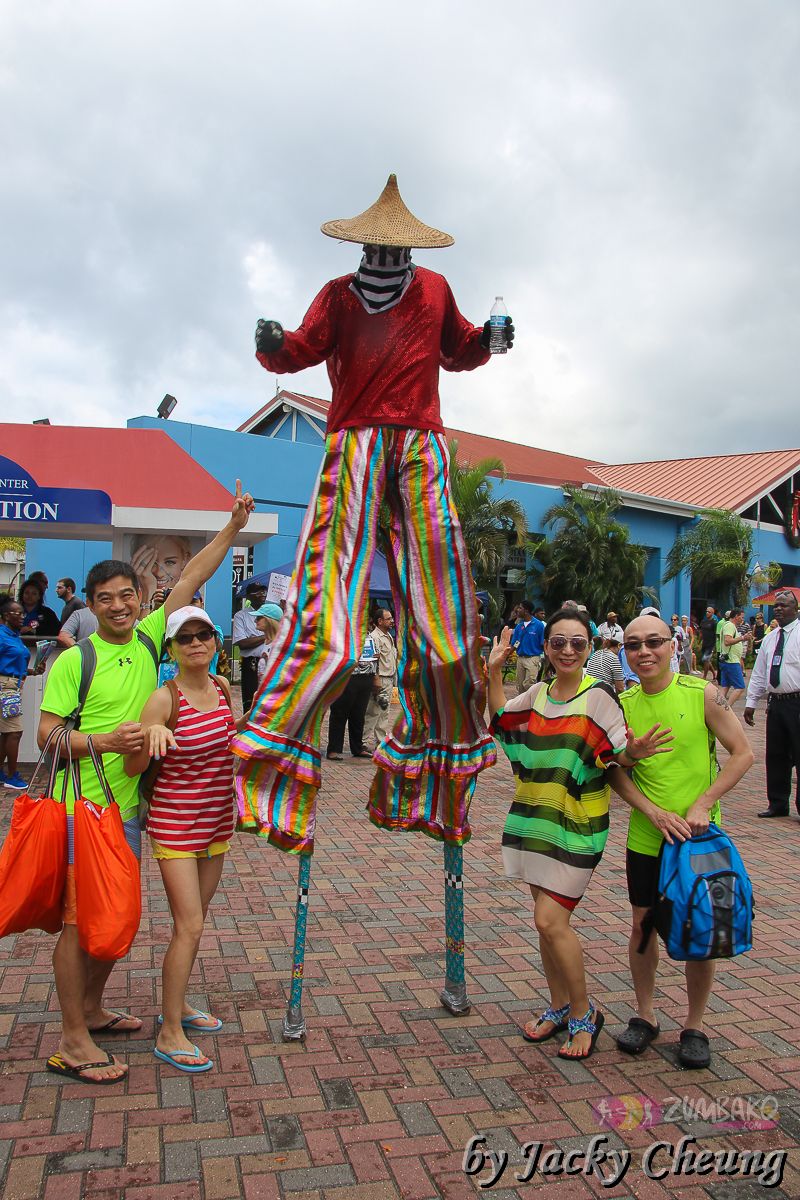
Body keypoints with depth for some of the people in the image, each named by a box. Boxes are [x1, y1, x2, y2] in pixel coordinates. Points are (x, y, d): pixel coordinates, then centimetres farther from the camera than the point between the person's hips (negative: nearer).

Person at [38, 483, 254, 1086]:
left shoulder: (148, 640, 4)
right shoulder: (74, 661, -9)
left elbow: (189, 581, 4)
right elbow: (47, 733, -8)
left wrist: (234, 527, 2)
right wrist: (105, 740, -23)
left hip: (129, 806, 6)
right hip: (82, 807, -6)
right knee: (80, 919, 0)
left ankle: (92, 1008, 35)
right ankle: (73, 1041, 11)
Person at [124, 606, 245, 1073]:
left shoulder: (223, 687, 1)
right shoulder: (164, 699, -17)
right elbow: (133, 767, -23)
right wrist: (151, 735, -40)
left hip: (217, 820, 6)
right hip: (175, 821, -6)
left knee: (193, 921, 18)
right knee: (189, 926, -6)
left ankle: (177, 1004, 36)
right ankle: (170, 1034, 8)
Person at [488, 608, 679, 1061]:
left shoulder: (599, 697, -11)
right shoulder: (537, 695, 5)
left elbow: (615, 761, -10)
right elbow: (500, 717, 19)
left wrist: (632, 752, -32)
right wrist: (495, 669, 11)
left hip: (577, 823, -6)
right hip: (535, 817, 6)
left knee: (550, 920, -9)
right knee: (548, 918, 13)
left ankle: (583, 1013, 12)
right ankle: (559, 1006, 31)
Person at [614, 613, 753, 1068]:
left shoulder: (703, 694, -11)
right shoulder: (622, 705, -3)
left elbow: (743, 753, -9)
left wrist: (702, 805, -16)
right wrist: (654, 812, -15)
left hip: (699, 837, -2)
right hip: (646, 838, 3)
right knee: (642, 926, 12)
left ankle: (695, 1027, 28)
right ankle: (645, 1016, 32)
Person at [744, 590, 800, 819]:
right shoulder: (769, 638, 14)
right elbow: (759, 673, 17)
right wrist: (751, 702, 12)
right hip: (775, 703, 6)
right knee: (775, 756, 11)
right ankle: (778, 804, 23)